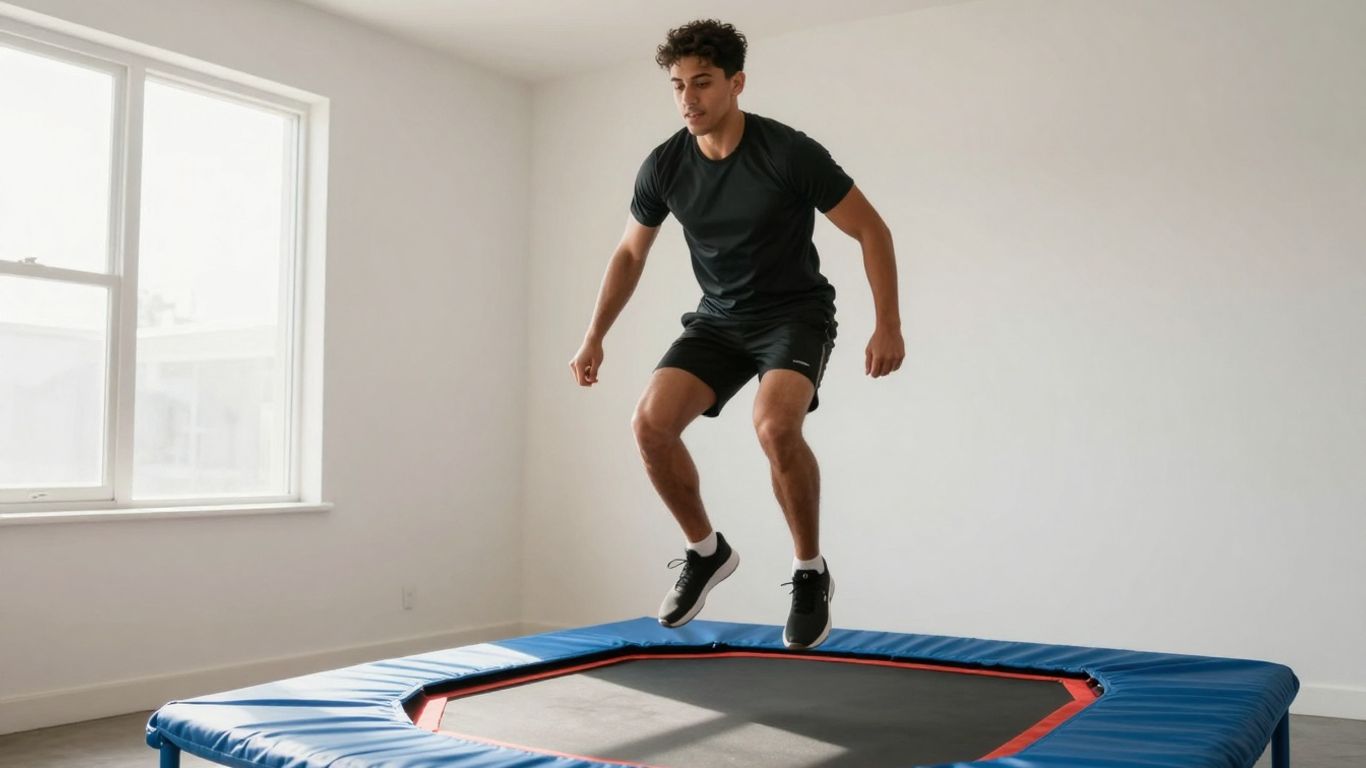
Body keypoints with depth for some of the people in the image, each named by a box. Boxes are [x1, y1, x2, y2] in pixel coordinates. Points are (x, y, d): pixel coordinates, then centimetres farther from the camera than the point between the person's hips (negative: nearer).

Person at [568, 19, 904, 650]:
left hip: (795, 313, -4)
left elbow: (872, 231, -11)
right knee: (651, 422, -18)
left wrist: (888, 326, -19)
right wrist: (594, 337, 4)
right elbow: (629, 254, 9)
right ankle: (705, 551, 7)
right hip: (717, 319, 4)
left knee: (774, 424, -33)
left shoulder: (791, 154, -19)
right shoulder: (663, 167, -7)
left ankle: (811, 572, -9)